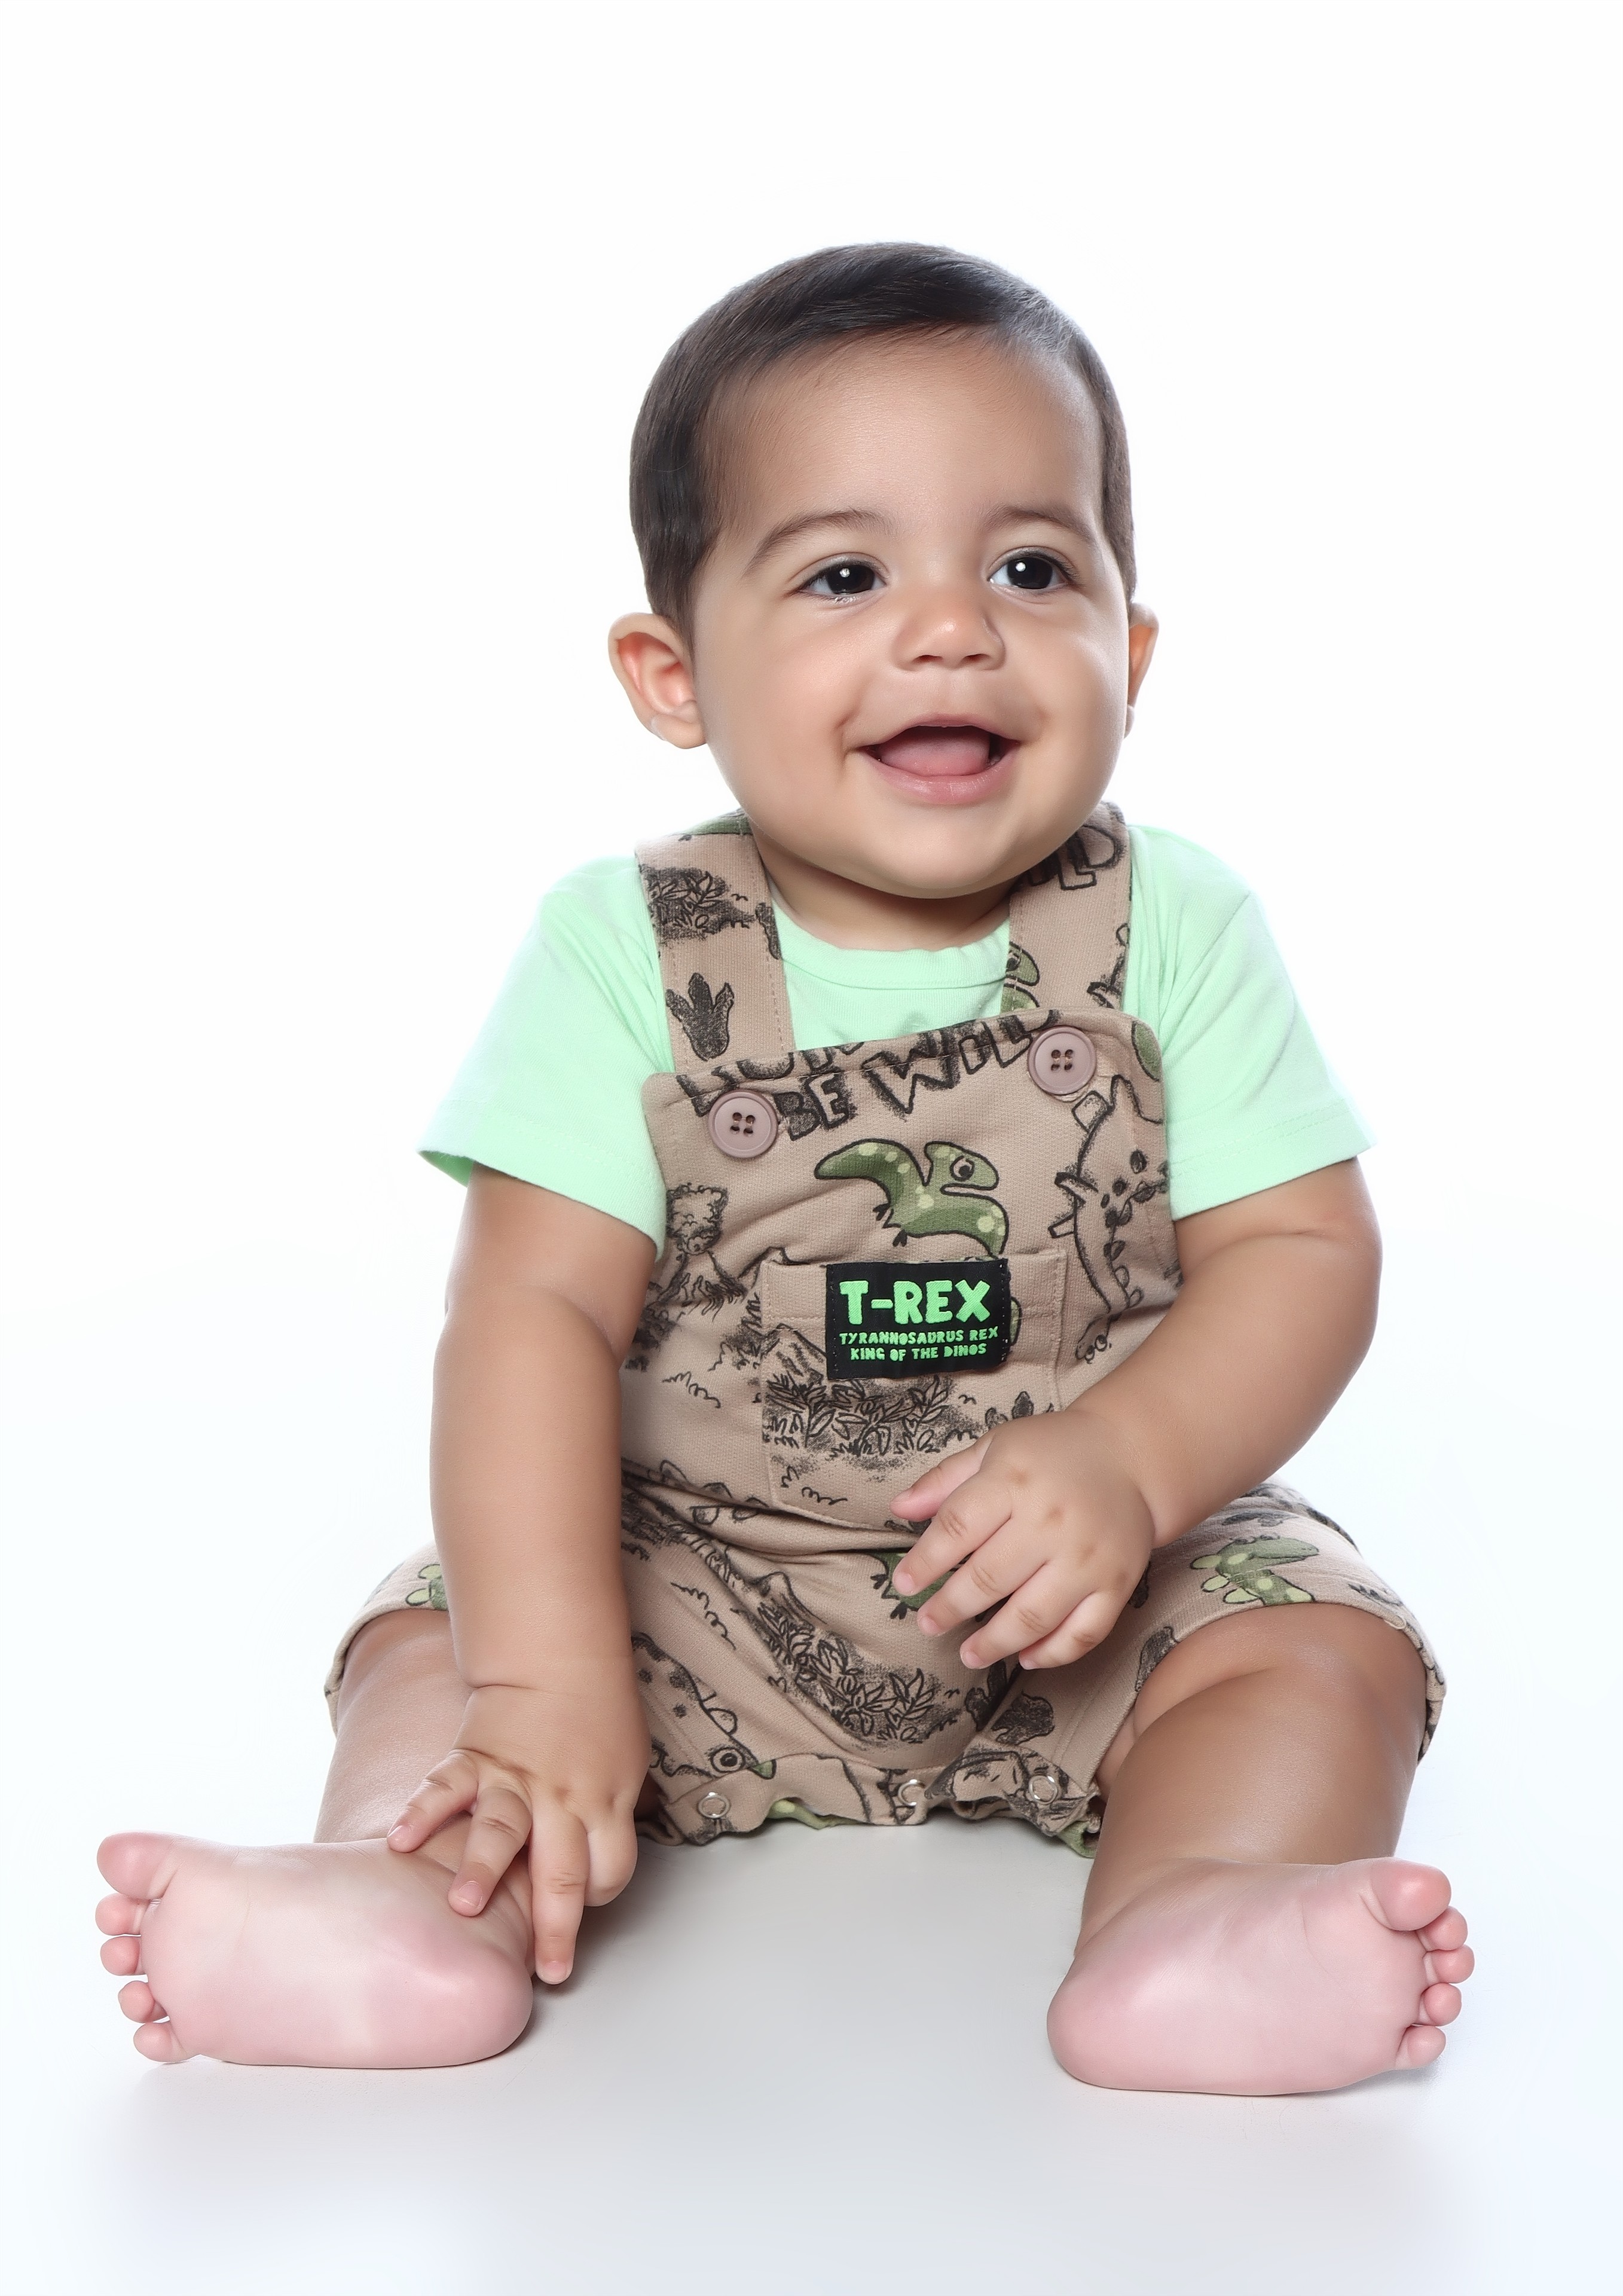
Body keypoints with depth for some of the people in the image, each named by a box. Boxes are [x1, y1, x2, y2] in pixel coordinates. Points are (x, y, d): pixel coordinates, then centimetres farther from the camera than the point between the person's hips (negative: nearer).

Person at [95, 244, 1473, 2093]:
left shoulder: (1174, 931, -8)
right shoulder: (622, 953, -11)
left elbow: (1302, 1253, -9)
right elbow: (540, 1309, -18)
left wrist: (1128, 1460, -28)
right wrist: (550, 1671, -29)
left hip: (1106, 1591, 0)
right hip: (690, 1588, 0)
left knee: (1319, 1645, -21)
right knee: (435, 1645, -15)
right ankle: (414, 1902, -38)